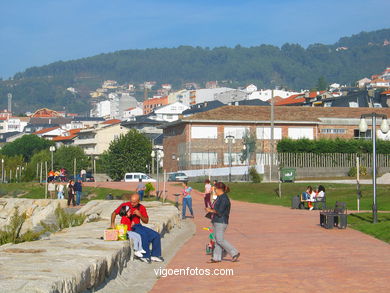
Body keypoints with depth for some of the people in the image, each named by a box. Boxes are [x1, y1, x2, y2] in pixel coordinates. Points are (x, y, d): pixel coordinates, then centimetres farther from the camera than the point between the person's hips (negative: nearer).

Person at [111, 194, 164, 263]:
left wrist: (140, 215, -12)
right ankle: (145, 256, -20)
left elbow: (146, 221, 7)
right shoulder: (125, 205, -1)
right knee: (144, 235, -32)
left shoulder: (142, 208, 8)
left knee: (156, 235, -8)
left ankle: (154, 255, 3)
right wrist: (112, 223, -10)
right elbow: (114, 213, 5)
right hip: (128, 228, -6)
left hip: (138, 226, 6)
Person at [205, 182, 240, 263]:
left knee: (220, 240, -9)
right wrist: (210, 210, 7)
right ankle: (217, 258, 11)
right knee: (217, 240, 9)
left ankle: (234, 253, -3)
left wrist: (211, 210, -10)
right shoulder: (219, 197, 14)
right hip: (216, 221, 10)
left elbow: (220, 211, -21)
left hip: (221, 222, -10)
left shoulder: (224, 198, -17)